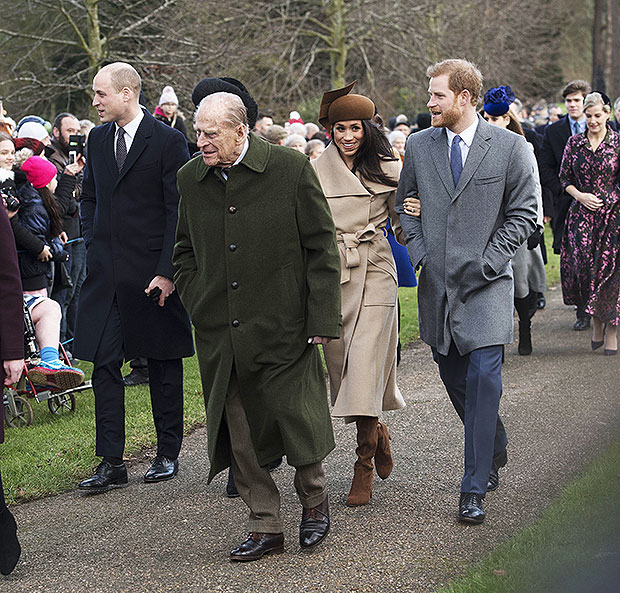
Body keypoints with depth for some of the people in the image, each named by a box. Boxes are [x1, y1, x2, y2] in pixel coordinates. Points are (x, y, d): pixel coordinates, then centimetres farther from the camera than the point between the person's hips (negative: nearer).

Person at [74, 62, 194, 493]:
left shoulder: (168, 141, -9)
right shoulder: (98, 139, 9)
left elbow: (178, 212, -10)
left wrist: (167, 271, -14)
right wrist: (94, 247, 9)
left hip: (153, 272, -5)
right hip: (105, 272, 5)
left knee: (163, 364, 8)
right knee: (104, 364, -1)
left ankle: (169, 454, 20)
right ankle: (111, 463, 2)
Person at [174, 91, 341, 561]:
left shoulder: (291, 169, -8)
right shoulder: (191, 179, 5)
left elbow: (321, 245, -4)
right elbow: (185, 249, 19)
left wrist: (321, 318, -8)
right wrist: (197, 304, 6)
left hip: (283, 327, -4)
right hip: (220, 332, 4)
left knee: (295, 419, 3)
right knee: (239, 433, 6)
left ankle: (315, 501, 30)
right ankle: (265, 526, 18)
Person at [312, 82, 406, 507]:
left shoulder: (388, 169, 3)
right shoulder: (316, 171, 4)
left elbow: (401, 223, 8)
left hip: (375, 274, -2)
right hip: (330, 274, 2)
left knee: (366, 363, -11)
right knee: (341, 363, 7)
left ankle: (364, 466, -4)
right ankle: (376, 431, 34)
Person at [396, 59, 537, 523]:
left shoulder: (509, 147, -4)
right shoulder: (419, 146, 6)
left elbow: (525, 212, -1)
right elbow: (402, 202, 18)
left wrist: (489, 260, -10)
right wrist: (418, 248, 4)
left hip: (486, 282, -4)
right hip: (436, 282, 4)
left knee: (483, 377, -12)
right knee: (453, 375, 12)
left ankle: (475, 488, -8)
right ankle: (495, 450, 37)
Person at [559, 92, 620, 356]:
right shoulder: (574, 143, 7)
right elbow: (564, 178, 11)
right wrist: (580, 195, -5)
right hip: (582, 215, 2)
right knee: (584, 265, -4)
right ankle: (596, 322, 16)